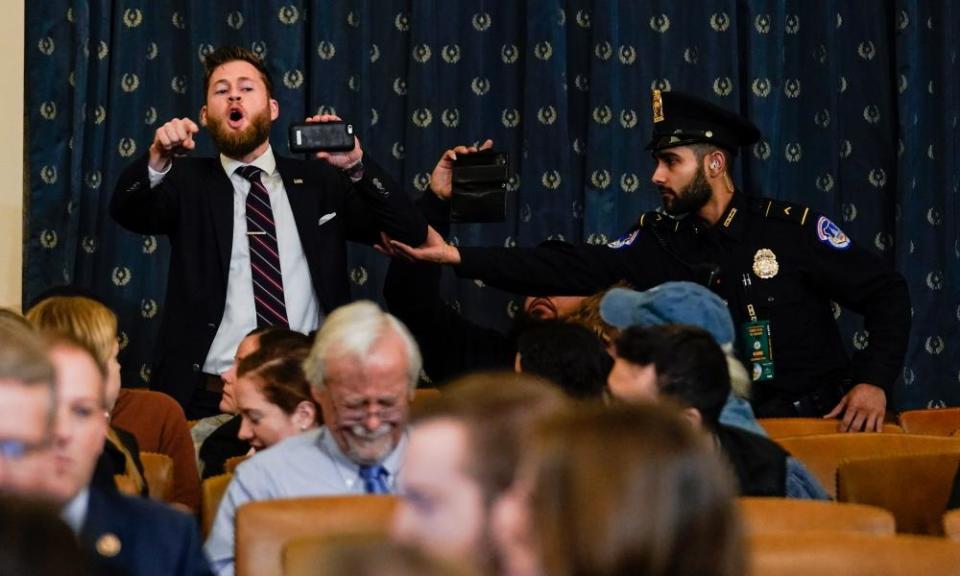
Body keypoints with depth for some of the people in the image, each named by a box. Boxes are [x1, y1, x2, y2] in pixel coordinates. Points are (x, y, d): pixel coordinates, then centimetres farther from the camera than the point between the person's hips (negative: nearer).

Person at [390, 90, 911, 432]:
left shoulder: (791, 228, -4)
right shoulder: (660, 239, 5)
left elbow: (886, 292, -1)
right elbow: (571, 270, -2)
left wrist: (875, 381, -14)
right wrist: (458, 257, -9)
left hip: (815, 414, -3)